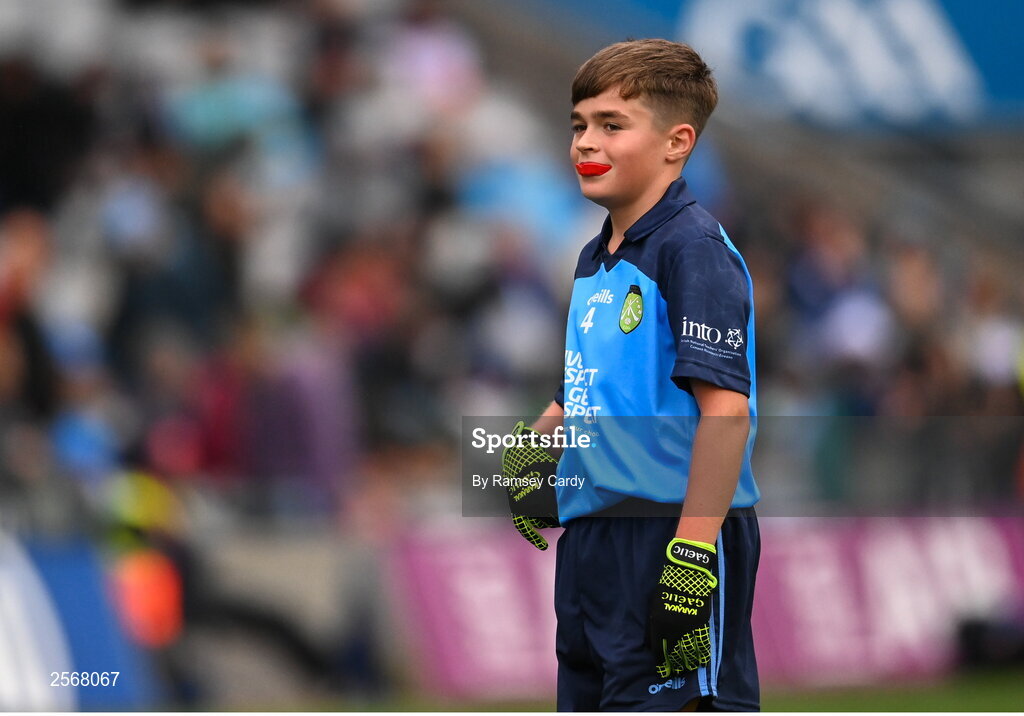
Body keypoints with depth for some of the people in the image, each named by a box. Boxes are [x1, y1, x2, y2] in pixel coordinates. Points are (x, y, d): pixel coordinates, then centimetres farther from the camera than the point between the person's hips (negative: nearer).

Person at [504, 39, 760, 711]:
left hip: (676, 529, -9)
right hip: (591, 537, 9)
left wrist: (692, 556, -25)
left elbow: (724, 407, -20)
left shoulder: (694, 248, -11)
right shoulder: (597, 260, 17)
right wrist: (532, 448, 13)